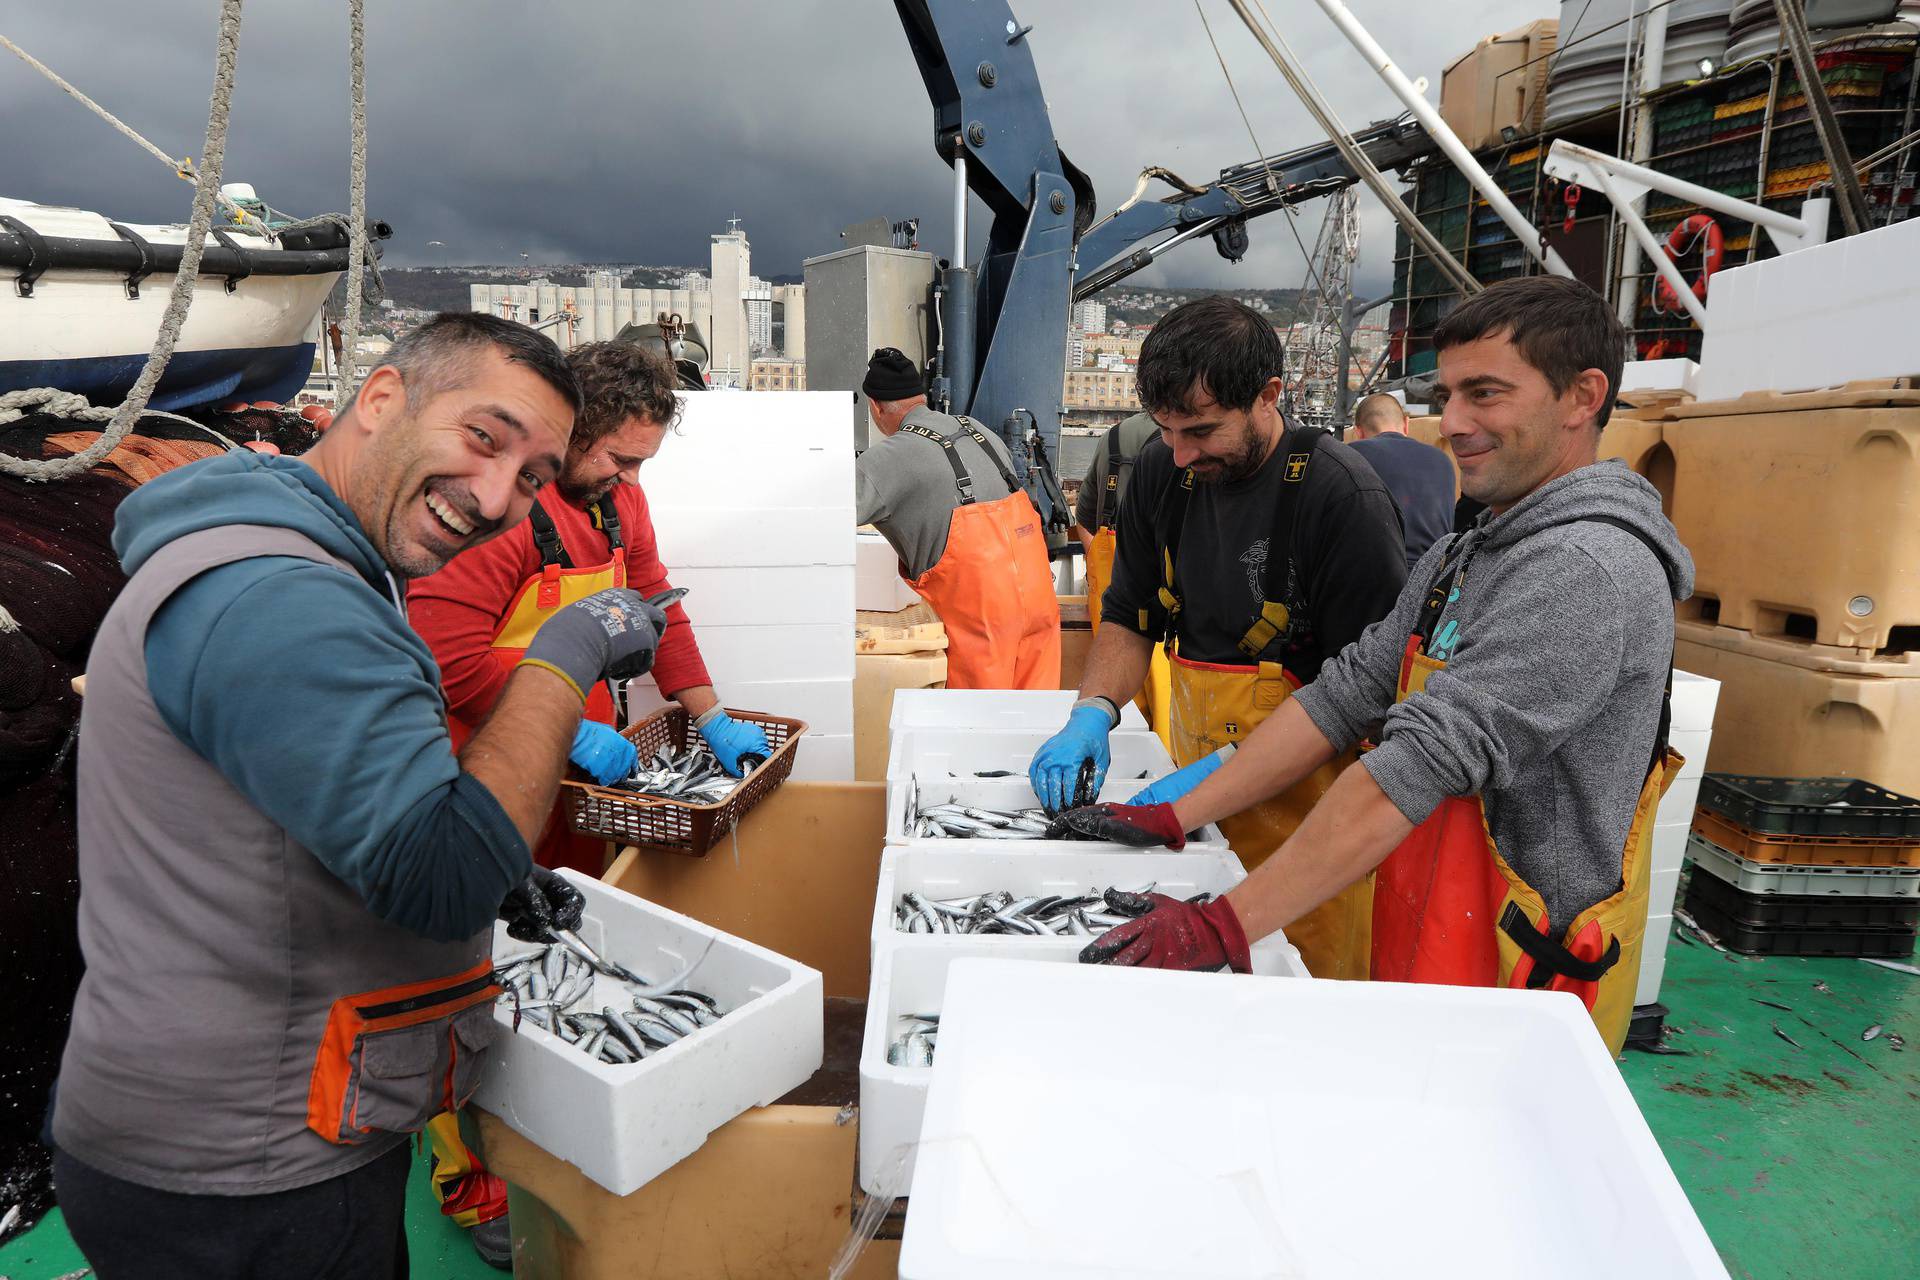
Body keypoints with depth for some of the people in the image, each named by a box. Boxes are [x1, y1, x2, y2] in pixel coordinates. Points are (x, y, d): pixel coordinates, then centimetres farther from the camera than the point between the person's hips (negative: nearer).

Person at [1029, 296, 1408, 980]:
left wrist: (1227, 769, -24)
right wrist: (1093, 712, -8)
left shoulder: (1346, 498, -18)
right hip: (1198, 780, 5)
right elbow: (1129, 619, 9)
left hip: (1302, 803, -5)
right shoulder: (1162, 471, 1)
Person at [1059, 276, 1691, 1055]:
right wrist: (1175, 818, -3)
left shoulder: (1589, 570, -21)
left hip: (1515, 976, -8)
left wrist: (1226, 926, -31)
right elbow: (1346, 693, 4)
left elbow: (1422, 763, -29)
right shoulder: (1460, 559, 10)